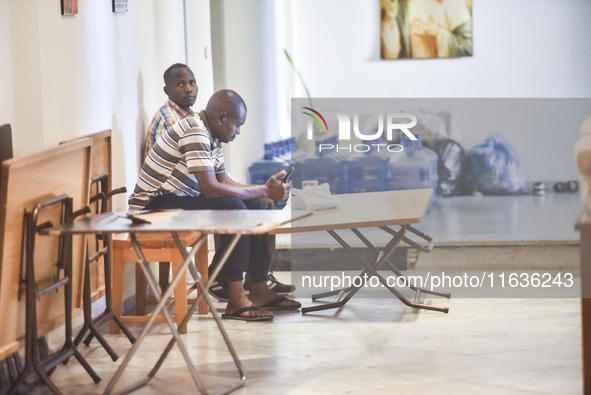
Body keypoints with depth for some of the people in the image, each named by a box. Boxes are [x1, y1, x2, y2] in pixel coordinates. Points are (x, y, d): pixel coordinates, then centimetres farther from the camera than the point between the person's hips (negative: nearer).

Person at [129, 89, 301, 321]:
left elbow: (223, 182, 14)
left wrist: (266, 188, 0)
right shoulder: (194, 134, -22)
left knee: (253, 205, 5)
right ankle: (236, 300, -25)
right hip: (154, 206, -11)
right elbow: (211, 189, -28)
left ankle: (259, 290, 5)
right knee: (234, 209, -25)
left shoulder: (211, 137, 10)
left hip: (179, 199, 11)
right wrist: (263, 191, -22)